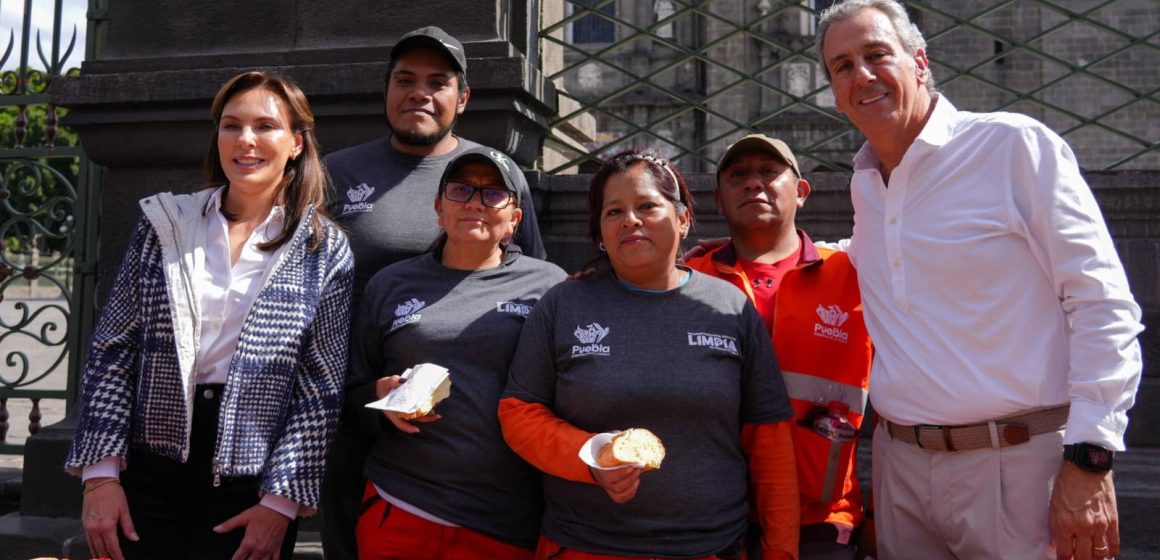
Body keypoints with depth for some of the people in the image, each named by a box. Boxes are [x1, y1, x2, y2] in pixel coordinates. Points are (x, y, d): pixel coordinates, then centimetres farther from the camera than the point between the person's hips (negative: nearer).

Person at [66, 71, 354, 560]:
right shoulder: (163, 223, 3)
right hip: (148, 467, 2)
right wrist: (101, 471, -5)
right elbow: (113, 354, 2)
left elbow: (321, 388, -4)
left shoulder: (324, 250, -2)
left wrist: (281, 500, -9)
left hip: (250, 484, -1)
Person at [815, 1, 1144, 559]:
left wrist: (1090, 458, -15)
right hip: (900, 466, 6)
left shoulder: (1015, 145, -8)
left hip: (1018, 464, -5)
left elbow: (1103, 304, -10)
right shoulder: (862, 186, 10)